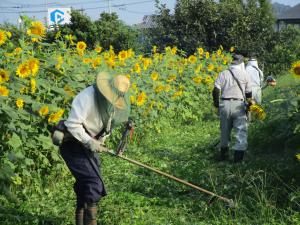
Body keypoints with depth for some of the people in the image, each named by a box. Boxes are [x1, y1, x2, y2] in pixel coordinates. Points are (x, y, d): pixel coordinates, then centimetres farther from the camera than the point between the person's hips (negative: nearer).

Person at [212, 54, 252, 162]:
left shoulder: (223, 74, 5)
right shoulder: (245, 75, 4)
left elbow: (216, 90, -3)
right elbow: (248, 93, 7)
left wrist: (216, 103, 7)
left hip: (224, 104, 2)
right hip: (239, 104, -2)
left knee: (225, 130, 15)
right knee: (241, 130, 1)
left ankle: (224, 153, 25)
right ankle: (239, 152, -9)